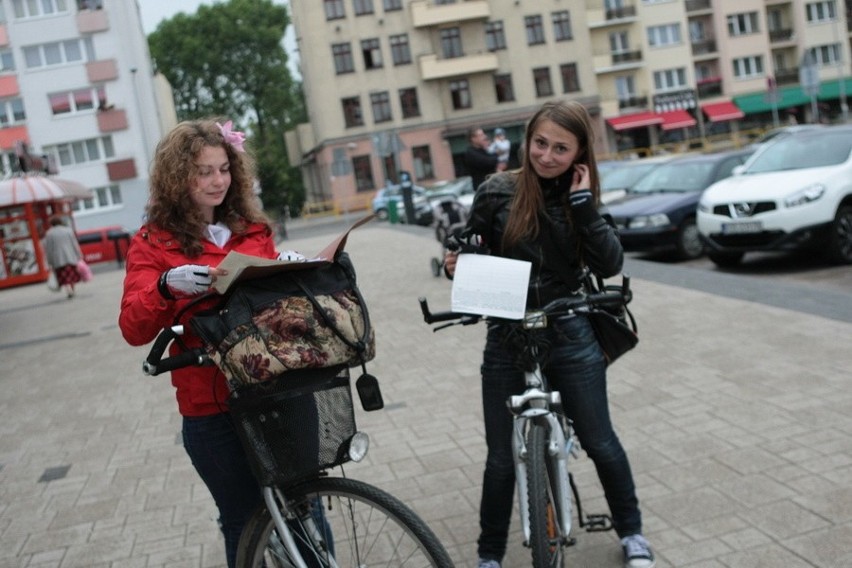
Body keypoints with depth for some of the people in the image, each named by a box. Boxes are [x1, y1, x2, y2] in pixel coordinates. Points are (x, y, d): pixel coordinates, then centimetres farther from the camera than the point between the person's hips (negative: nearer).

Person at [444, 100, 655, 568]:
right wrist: (456, 266, -18)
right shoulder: (497, 192, -6)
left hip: (570, 336, 1)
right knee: (502, 457, 8)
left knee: (600, 442, 13)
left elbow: (609, 265, -12)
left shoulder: (581, 196, -1)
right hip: (507, 339, -1)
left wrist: (582, 204, -18)